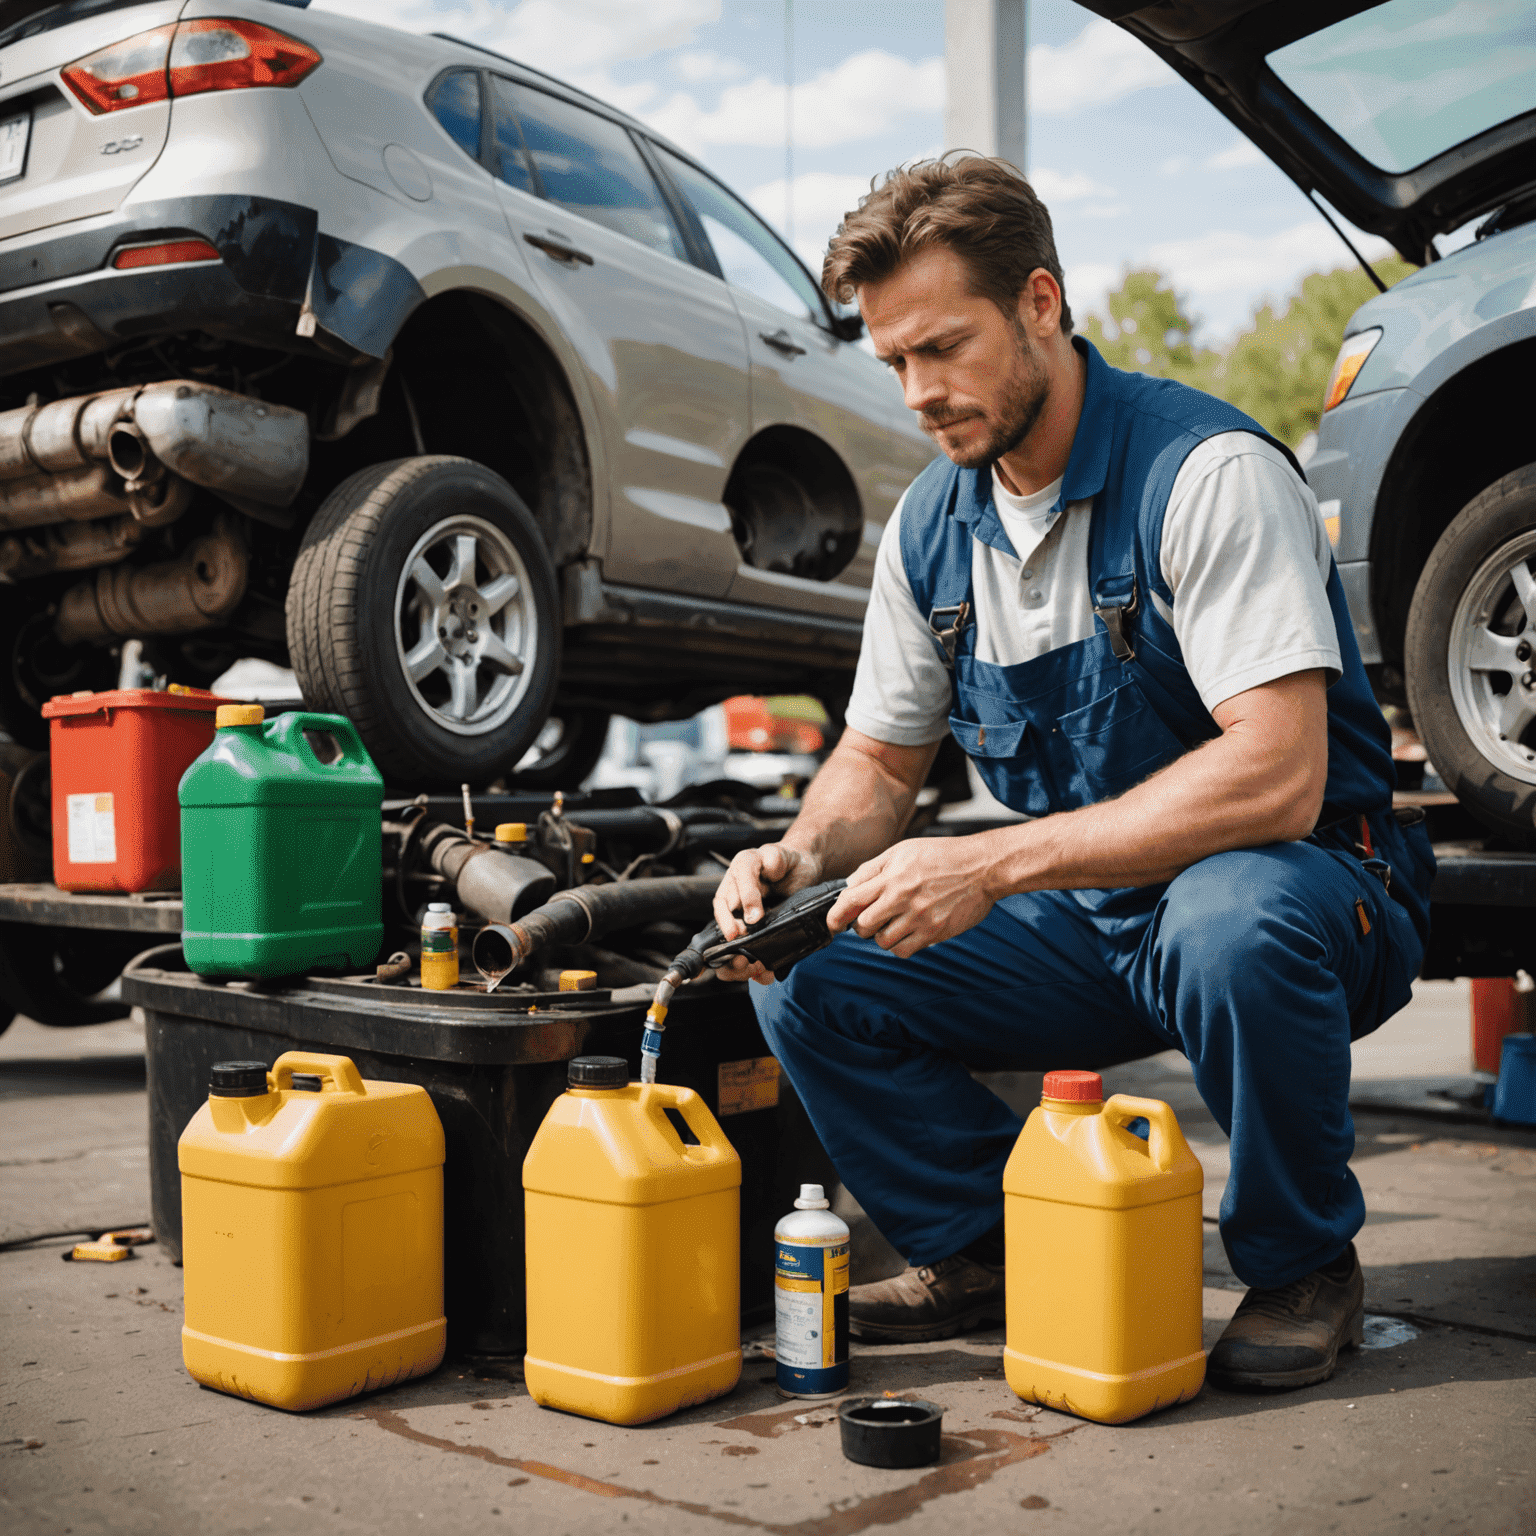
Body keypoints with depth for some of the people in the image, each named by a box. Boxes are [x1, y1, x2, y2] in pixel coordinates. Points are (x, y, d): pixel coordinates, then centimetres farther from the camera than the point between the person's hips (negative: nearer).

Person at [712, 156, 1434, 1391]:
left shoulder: (1208, 473, -20)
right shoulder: (928, 526, 2)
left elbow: (1277, 777, -30)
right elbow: (880, 761, 11)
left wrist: (990, 865, -33)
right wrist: (806, 855, -13)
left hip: (1306, 889, -5)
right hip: (1088, 925, 6)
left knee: (1231, 921, -40)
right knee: (809, 984, -10)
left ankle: (1304, 1265, -9)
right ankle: (991, 1250, 10)